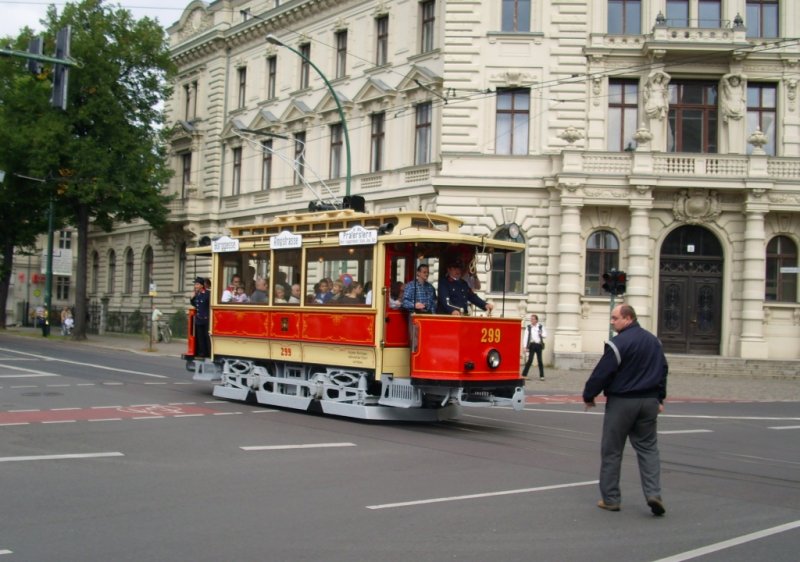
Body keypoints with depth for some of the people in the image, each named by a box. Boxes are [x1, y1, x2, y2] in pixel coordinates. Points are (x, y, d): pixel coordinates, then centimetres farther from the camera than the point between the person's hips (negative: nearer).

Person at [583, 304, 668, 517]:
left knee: (611, 451, 5)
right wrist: (659, 398, 24)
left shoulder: (618, 343, -16)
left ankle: (610, 498, 11)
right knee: (648, 448, 11)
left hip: (621, 402, -6)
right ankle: (653, 493, -4)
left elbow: (602, 373, -16)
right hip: (649, 402, 6)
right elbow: (663, 370, 16)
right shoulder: (654, 341, 9)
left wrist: (588, 396, -3)